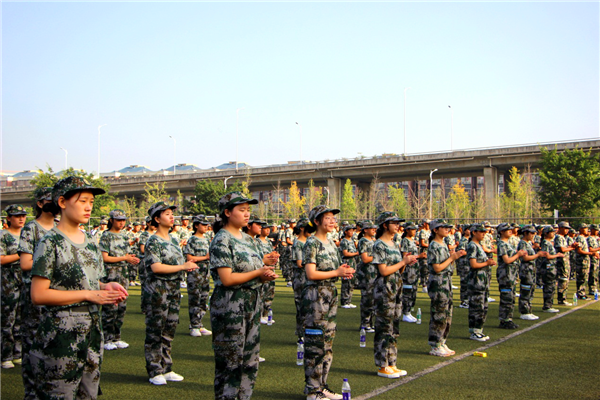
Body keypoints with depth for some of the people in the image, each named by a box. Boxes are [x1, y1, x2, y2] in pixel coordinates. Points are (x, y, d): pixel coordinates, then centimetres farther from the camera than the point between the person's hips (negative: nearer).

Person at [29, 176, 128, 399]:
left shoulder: (90, 242, 10)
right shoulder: (50, 243, -12)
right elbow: (38, 295, -17)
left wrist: (106, 287, -3)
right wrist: (88, 295, -17)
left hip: (92, 330, 7)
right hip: (60, 334, -7)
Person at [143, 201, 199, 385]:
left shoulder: (174, 240, 13)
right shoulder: (153, 242, -11)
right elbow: (156, 267, -21)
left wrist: (188, 265, -2)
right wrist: (182, 266, -18)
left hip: (174, 290, 8)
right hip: (157, 290, -8)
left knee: (170, 329, 12)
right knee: (155, 331, 0)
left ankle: (166, 369, 21)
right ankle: (154, 372, 9)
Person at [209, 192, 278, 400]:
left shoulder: (247, 238, 13)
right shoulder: (222, 240, -12)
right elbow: (227, 279, -19)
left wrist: (265, 265, -4)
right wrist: (258, 272, -16)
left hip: (252, 304, 8)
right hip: (230, 307, -8)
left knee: (250, 360, 13)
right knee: (230, 362, 1)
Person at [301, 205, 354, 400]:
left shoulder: (331, 243, 13)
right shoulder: (311, 243, -12)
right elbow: (311, 274, -19)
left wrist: (345, 271, -2)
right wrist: (337, 272, -16)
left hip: (331, 294, 9)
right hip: (315, 295, -9)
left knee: (328, 341, 13)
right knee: (315, 342, -3)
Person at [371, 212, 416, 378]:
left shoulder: (395, 245, 14)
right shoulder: (379, 245, -11)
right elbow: (384, 271, -18)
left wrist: (406, 261, -3)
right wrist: (404, 261, -12)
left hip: (396, 289, 9)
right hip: (384, 291, -9)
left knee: (394, 329, 12)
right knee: (384, 329, -3)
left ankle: (391, 364, 19)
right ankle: (382, 367, 5)